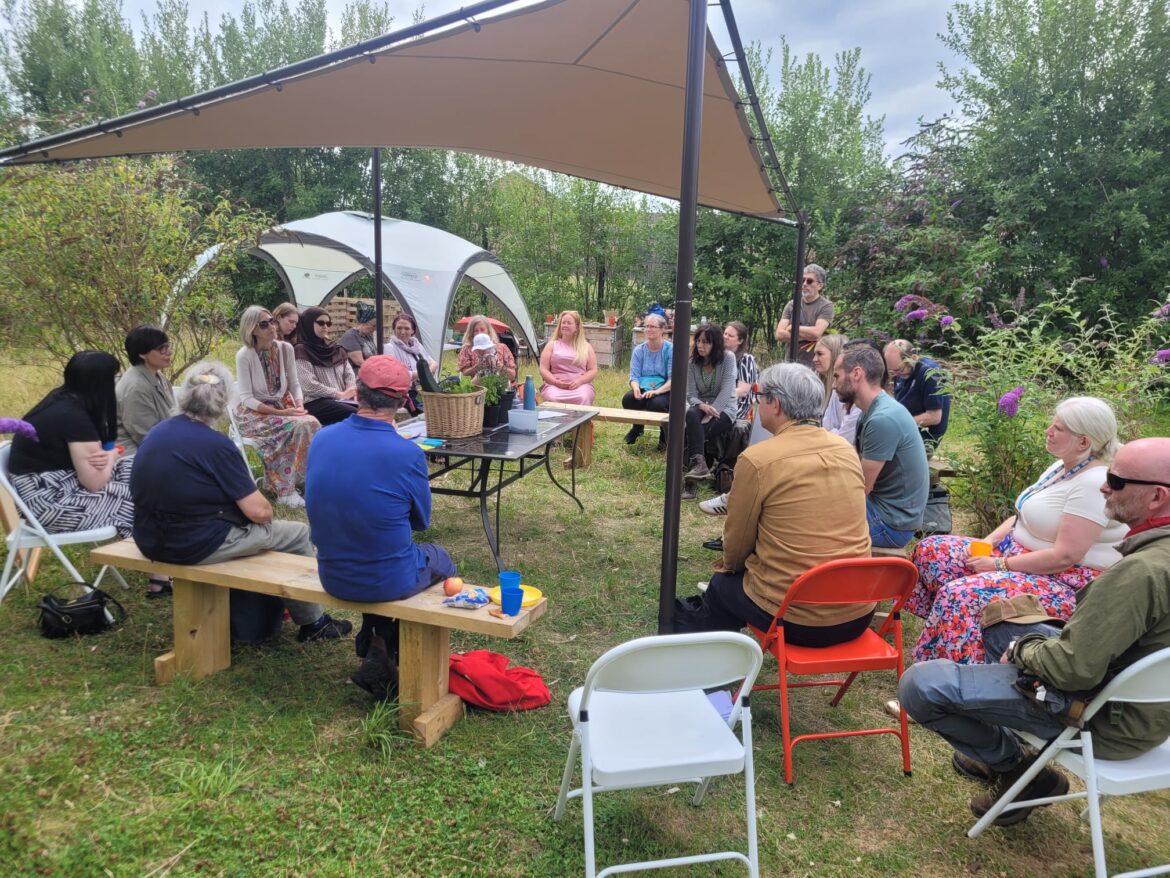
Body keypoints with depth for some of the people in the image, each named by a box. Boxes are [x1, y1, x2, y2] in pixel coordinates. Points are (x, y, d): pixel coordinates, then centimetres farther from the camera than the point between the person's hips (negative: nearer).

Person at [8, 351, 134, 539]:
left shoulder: (62, 399, 4)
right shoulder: (72, 416, -23)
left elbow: (90, 454, 15)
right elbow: (95, 483, -21)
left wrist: (105, 457, -9)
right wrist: (111, 456, -1)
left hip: (55, 483, 9)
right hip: (48, 500, -9)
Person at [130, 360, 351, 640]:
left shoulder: (157, 432, 4)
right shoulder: (215, 445, -20)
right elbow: (259, 511, -18)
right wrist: (267, 510, 6)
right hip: (197, 546, -8)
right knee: (298, 533, 9)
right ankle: (312, 623, 20)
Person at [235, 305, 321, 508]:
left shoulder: (286, 349, -1)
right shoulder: (244, 356, -14)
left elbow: (294, 385, 7)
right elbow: (246, 399, -15)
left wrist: (299, 406, -14)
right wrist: (280, 413, -23)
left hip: (283, 406, 5)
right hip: (254, 412, -4)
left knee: (311, 423, -26)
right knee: (297, 427, -30)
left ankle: (309, 479, -13)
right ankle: (285, 489, -19)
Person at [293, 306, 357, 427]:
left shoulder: (334, 349, 20)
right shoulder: (301, 351, -2)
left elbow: (349, 373, 14)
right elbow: (309, 386, -12)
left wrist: (350, 392, -7)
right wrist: (340, 394, -12)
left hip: (341, 400, 6)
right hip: (316, 402, -6)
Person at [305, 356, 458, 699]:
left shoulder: (321, 439, -8)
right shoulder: (408, 454, -23)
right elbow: (421, 521, -5)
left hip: (332, 576, 5)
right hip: (388, 581, -5)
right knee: (440, 560, 26)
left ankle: (376, 645, 32)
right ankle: (386, 656, 27)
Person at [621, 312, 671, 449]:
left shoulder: (670, 350, -5)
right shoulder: (639, 350, 8)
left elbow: (673, 379, -13)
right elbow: (634, 376, 3)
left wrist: (657, 391, -31)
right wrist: (636, 388, -22)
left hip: (664, 391, -3)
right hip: (643, 390, 3)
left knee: (656, 403, -37)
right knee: (627, 399, -28)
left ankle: (665, 434, -2)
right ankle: (637, 427, 7)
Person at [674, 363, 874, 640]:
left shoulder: (757, 459, -15)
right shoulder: (847, 449, 2)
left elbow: (736, 547, -3)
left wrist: (729, 565, 20)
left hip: (796, 619, -5)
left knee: (723, 584, 23)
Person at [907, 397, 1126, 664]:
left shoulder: (1093, 484, -21)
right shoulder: (1061, 467, 10)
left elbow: (1064, 556, -25)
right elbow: (1022, 517, 18)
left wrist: (998, 565, -17)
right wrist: (988, 541, 0)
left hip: (1066, 582, -10)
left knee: (960, 595, -30)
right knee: (932, 549, 2)